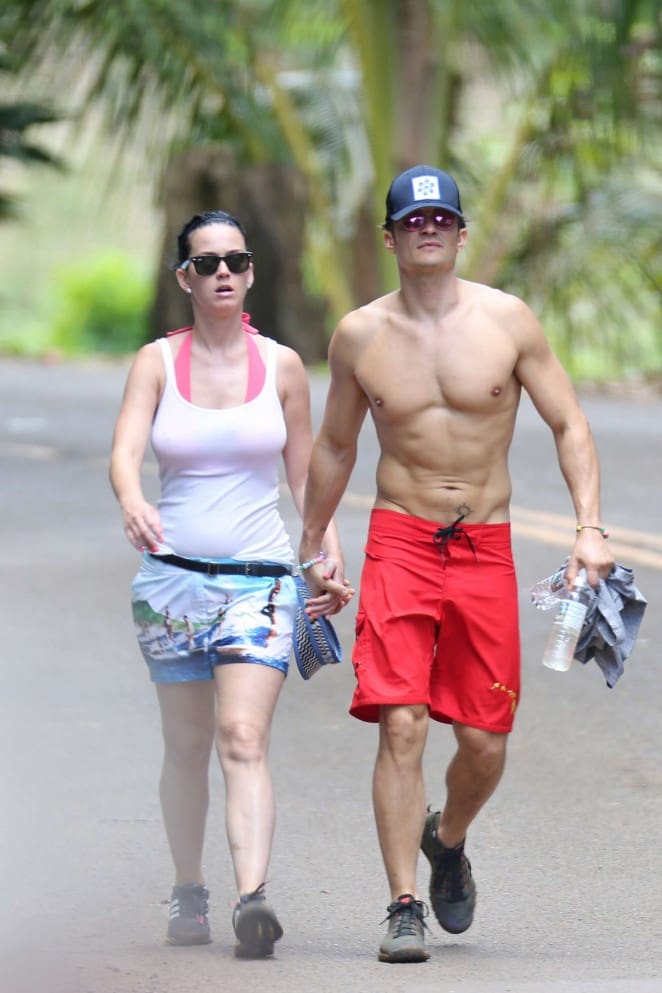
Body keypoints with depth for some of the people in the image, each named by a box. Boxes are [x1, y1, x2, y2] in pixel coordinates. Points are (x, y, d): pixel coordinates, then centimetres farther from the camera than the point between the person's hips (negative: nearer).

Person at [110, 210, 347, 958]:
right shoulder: (157, 362, 2)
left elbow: (306, 472, 13)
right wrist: (132, 504, -34)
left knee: (244, 738, -16)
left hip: (260, 577, -1)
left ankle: (253, 899, -29)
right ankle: (188, 896, 26)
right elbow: (125, 451, -13)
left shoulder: (281, 366, 4)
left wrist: (331, 554, 3)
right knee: (187, 747, 10)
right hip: (174, 573, 1)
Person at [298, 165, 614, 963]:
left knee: (484, 741, 1)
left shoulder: (506, 321, 0)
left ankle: (447, 841, 34)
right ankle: (404, 906, -9)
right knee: (401, 724, -14)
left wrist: (589, 528, -7)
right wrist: (312, 551, 21)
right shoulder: (359, 335, 3)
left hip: (486, 547, 1)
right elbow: (334, 448, 16)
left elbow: (568, 425, 4)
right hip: (399, 540, -1)